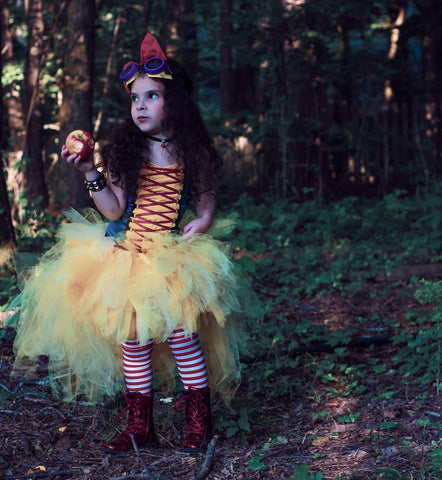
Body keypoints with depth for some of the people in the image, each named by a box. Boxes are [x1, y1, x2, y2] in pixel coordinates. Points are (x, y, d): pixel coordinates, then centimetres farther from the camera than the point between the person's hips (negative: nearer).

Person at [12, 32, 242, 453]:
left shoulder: (189, 152, 1)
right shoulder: (125, 152, 0)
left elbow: (206, 196, 14)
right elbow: (114, 210, -3)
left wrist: (203, 220, -7)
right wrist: (90, 174, -14)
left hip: (172, 258, -1)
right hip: (127, 257, 2)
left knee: (180, 335, -9)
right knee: (133, 339, 5)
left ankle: (199, 421, 9)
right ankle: (140, 425, 19)